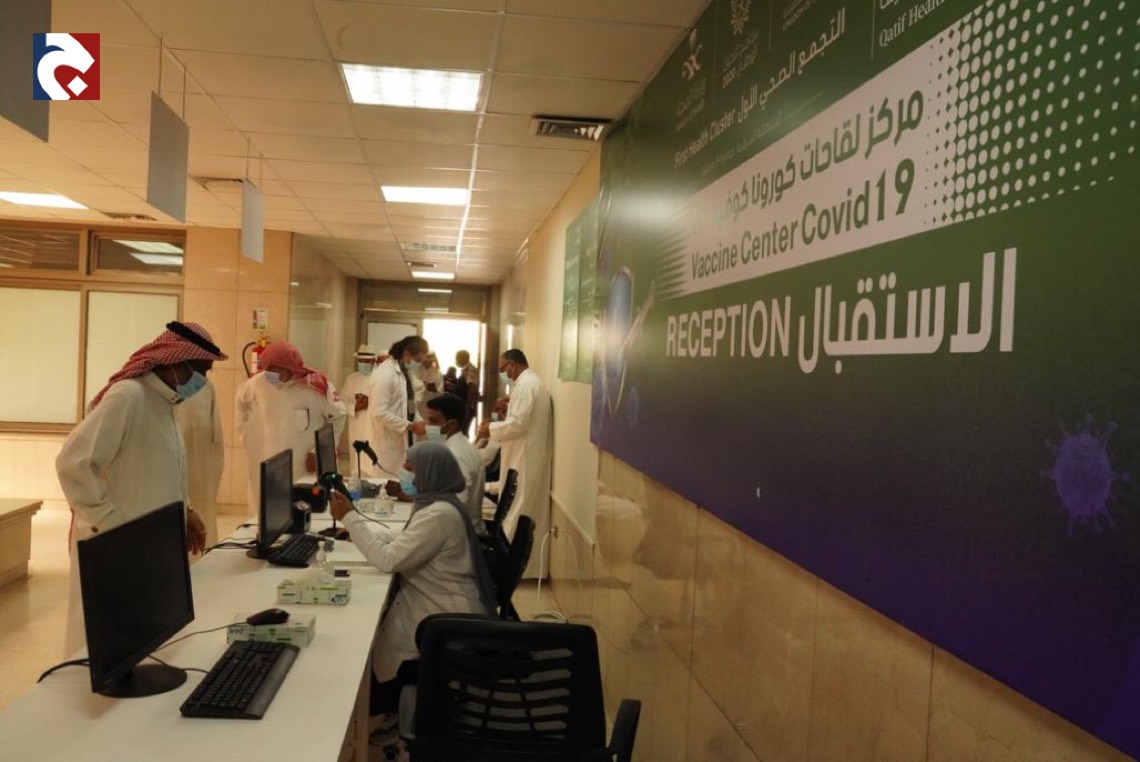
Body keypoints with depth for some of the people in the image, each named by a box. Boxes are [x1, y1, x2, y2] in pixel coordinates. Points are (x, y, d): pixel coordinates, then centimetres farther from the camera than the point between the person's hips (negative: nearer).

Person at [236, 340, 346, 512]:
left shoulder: (316, 386, -11)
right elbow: (242, 407, 18)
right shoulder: (255, 385, -4)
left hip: (305, 471, -2)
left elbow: (337, 418, 1)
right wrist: (248, 439, 14)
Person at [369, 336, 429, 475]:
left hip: (404, 440, 9)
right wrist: (410, 426, -22)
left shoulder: (405, 372, 11)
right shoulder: (385, 373, -18)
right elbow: (379, 412, -24)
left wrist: (419, 421, 1)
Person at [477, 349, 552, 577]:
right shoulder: (533, 381, 17)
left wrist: (491, 428, -9)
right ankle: (530, 561, 20)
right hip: (533, 456, 10)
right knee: (531, 509, 13)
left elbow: (518, 423, -23)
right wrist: (498, 426, 13)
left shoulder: (525, 385, -16)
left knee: (518, 509, -4)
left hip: (524, 459, -10)